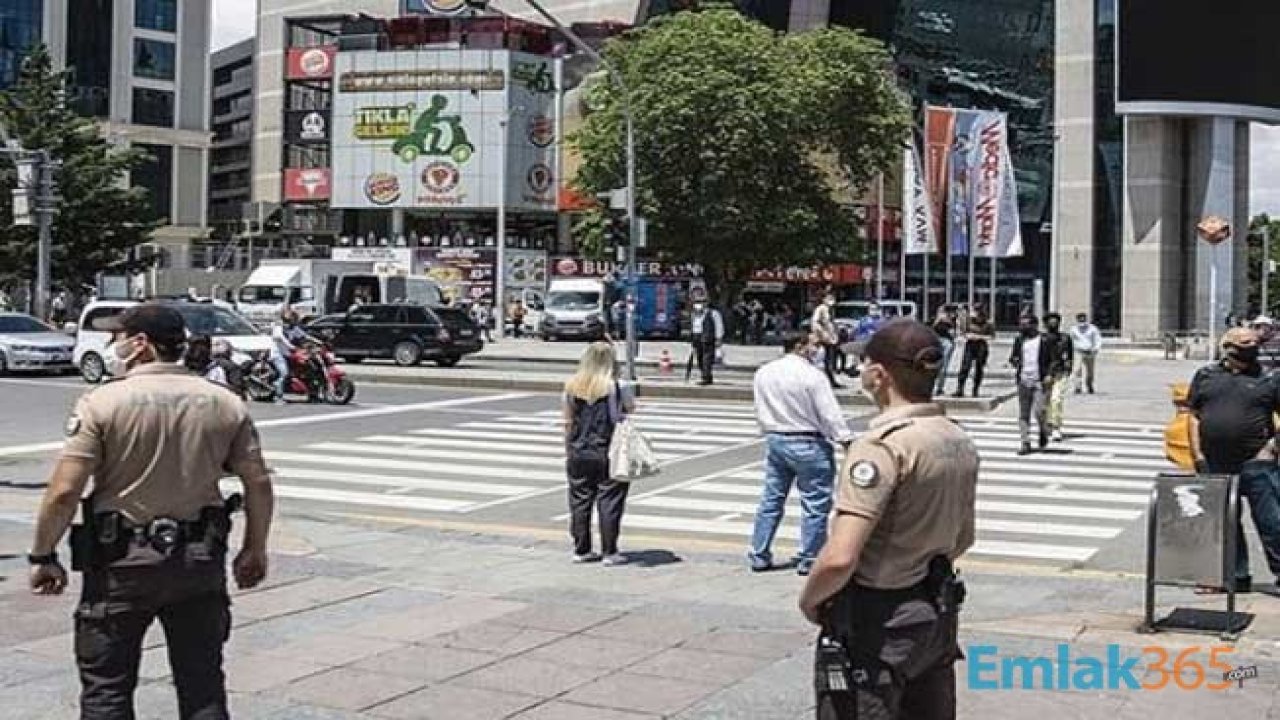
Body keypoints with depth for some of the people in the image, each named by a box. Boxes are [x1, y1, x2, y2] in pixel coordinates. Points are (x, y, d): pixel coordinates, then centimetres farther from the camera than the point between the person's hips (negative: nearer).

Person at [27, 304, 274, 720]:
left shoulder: (102, 403, -11)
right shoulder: (226, 404, 1)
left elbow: (64, 492, -15)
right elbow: (259, 484, 1)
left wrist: (43, 556, -3)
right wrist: (254, 550, 13)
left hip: (121, 564, -3)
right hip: (201, 562, 4)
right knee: (203, 686, 13)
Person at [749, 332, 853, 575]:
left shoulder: (763, 373, 4)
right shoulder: (812, 375, -16)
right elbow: (830, 414, -17)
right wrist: (846, 440, -11)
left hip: (774, 440, 7)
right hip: (808, 444, -7)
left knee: (771, 499, 14)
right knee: (815, 504, 4)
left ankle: (758, 555, 18)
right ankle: (809, 560, 9)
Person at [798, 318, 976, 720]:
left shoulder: (883, 446, -23)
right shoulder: (960, 442, 5)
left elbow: (840, 558, -28)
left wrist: (809, 600, -11)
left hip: (876, 626, -8)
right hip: (938, 615, 8)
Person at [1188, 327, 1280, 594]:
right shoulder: (1205, 376, 10)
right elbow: (1194, 417, 9)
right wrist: (1197, 455, 2)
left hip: (1257, 463, -3)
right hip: (1215, 467, 3)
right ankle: (1237, 577, 22)